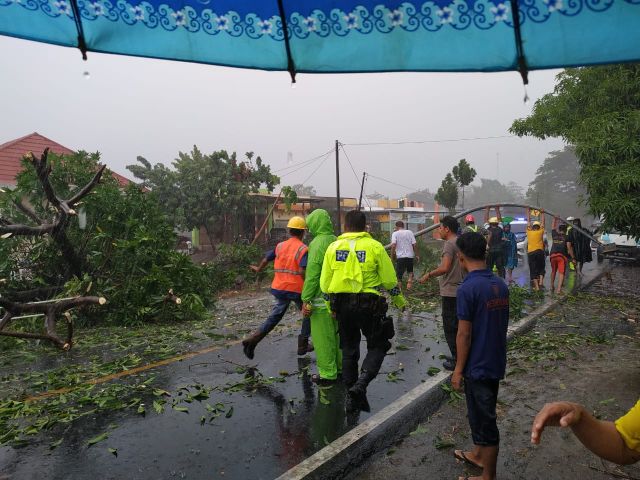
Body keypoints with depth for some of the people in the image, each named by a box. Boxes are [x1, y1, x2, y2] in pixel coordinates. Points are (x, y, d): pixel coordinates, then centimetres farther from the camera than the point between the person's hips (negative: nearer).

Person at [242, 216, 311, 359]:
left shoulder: (280, 246, 5)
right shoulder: (303, 249, -12)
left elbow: (266, 259, 14)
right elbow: (302, 271, -24)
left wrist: (258, 269, 32)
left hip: (279, 288, 5)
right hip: (297, 289, -5)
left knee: (275, 316, 14)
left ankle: (253, 339, -2)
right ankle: (303, 345, 21)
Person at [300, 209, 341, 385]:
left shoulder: (317, 243, -16)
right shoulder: (336, 241, 7)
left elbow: (312, 275, -19)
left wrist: (306, 301, -14)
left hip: (321, 298, -8)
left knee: (322, 337, 2)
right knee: (335, 333, 19)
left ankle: (327, 374, 9)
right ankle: (340, 366, 30)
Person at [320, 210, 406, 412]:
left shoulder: (333, 247, 2)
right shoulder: (375, 247, -7)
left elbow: (325, 283, 4)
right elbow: (389, 280, -3)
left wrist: (331, 305, 19)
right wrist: (398, 299, 14)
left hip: (342, 304, 4)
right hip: (368, 304, -3)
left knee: (349, 349, 16)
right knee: (377, 346, 13)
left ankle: (352, 397, 24)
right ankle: (360, 385, -7)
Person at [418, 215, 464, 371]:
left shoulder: (449, 244, -16)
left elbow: (445, 268, -26)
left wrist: (428, 275, -13)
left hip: (450, 291, -9)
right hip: (461, 289, 9)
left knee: (450, 328, 1)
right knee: (457, 326, 18)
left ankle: (456, 360, 7)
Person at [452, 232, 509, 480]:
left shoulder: (467, 288, -22)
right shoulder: (500, 284, 1)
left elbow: (464, 334, -19)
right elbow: (502, 323, 10)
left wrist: (458, 369, -10)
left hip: (478, 365, -8)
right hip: (496, 362, 8)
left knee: (484, 419, 7)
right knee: (480, 413, 25)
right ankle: (478, 454, 44)